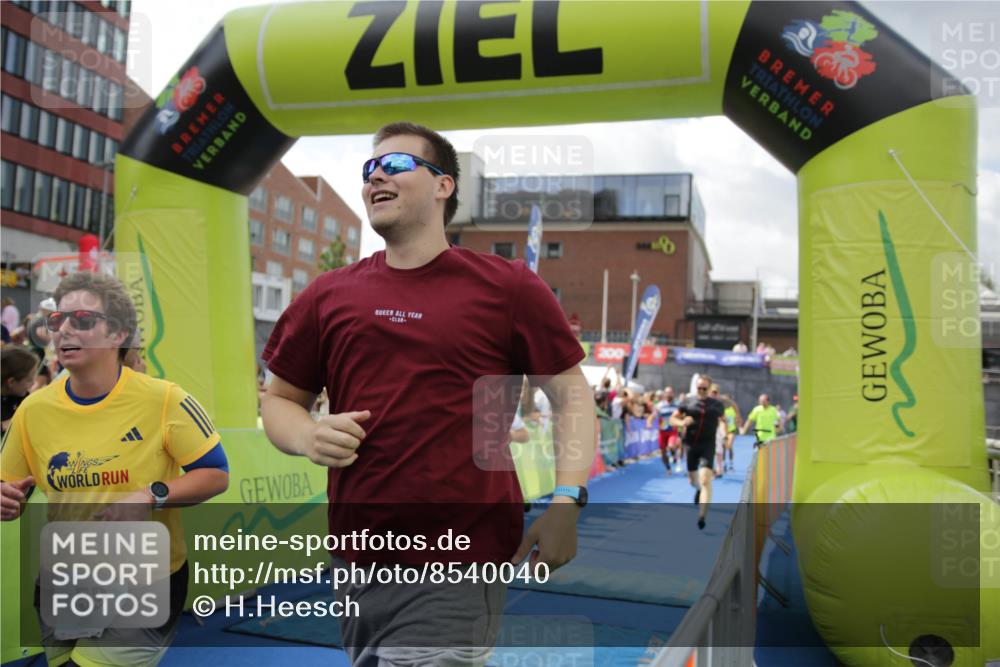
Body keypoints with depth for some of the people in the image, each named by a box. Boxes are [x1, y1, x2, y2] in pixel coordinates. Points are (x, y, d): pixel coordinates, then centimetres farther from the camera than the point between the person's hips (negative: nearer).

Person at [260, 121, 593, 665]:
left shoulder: (507, 287, -4)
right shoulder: (328, 295, 5)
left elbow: (571, 394, 1)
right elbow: (279, 400, 14)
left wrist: (566, 500, -11)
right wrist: (309, 438, -8)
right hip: (354, 566, 5)